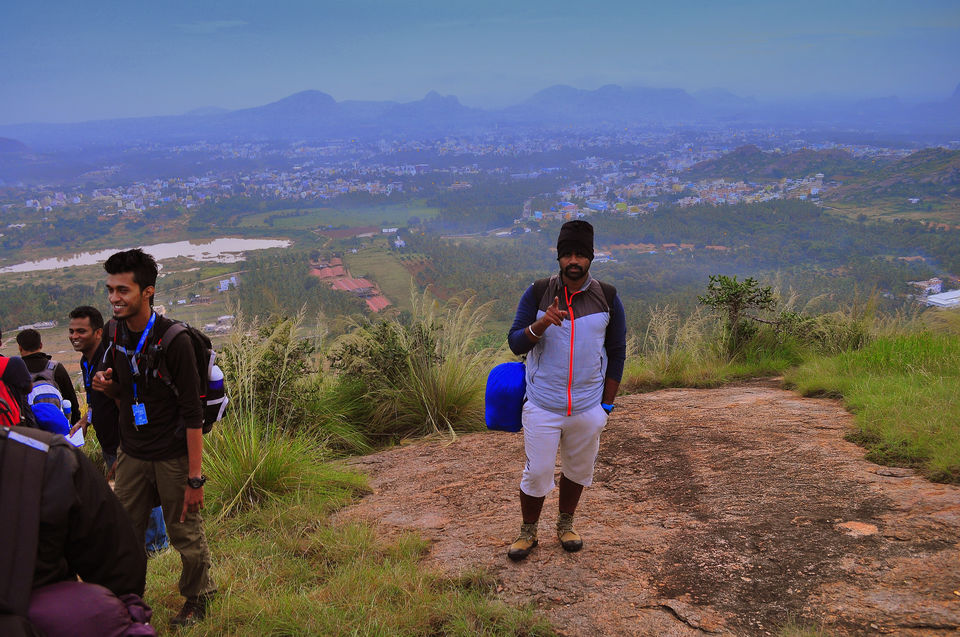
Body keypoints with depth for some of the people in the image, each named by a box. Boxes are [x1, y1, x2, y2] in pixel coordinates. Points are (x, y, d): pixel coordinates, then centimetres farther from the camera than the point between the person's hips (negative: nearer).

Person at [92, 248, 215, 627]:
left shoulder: (173, 340, -19)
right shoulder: (114, 333, 1)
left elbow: (192, 414, -17)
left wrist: (195, 477, -18)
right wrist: (107, 386, -9)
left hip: (173, 455, -5)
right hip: (132, 453, 5)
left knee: (186, 534, 6)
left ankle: (197, 598, 29)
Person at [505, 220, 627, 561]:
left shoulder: (607, 298, 0)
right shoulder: (538, 293, -3)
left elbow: (616, 353, 7)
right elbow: (516, 343, -5)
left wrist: (607, 404, 5)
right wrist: (541, 324, -26)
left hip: (588, 407, 2)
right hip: (542, 406, -1)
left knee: (578, 470, 14)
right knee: (537, 473, 2)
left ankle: (565, 525, 36)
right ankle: (528, 532, 23)